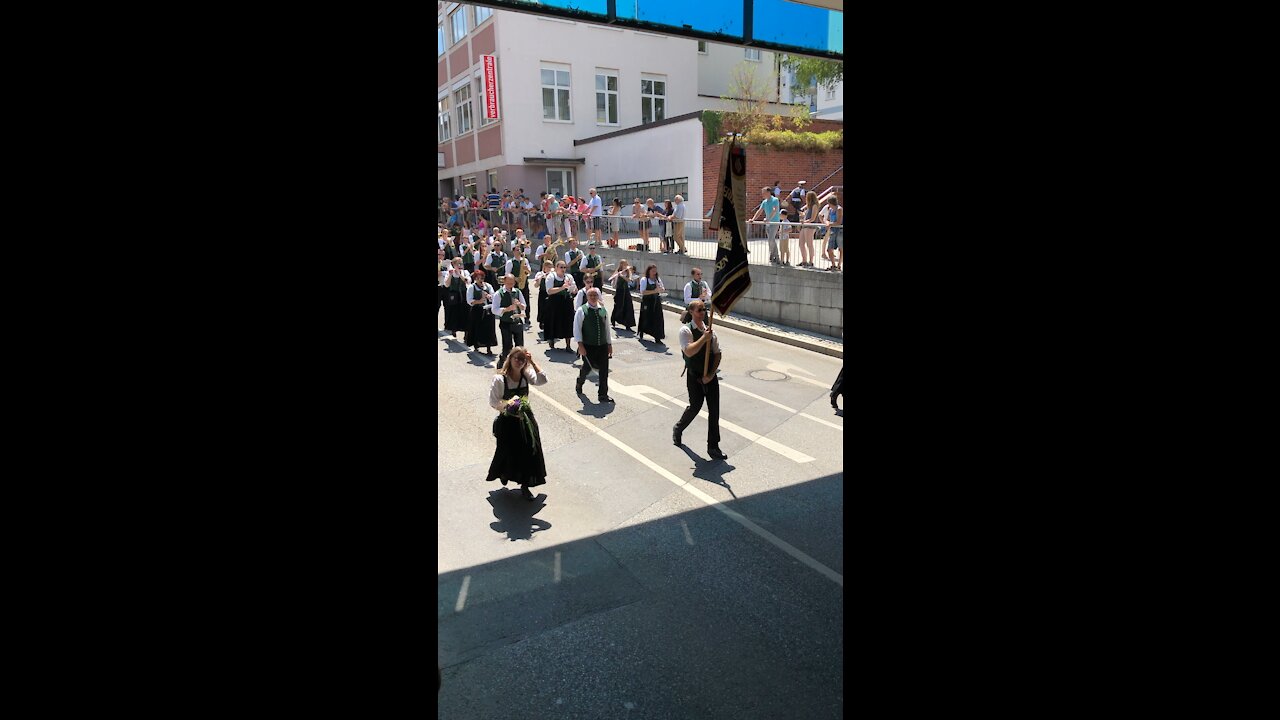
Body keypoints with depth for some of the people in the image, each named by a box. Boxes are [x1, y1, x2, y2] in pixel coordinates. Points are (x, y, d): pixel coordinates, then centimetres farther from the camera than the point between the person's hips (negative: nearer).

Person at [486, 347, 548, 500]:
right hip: (507, 421, -4)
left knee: (529, 453, 6)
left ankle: (524, 486, 24)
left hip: (526, 419, 4)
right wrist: (508, 408, -24)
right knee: (508, 452, 10)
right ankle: (504, 474, 46)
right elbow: (493, 402, -13)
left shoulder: (526, 375, -3)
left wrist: (532, 362, -17)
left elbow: (542, 380, -16)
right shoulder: (499, 379, -16)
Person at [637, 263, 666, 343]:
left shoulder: (658, 279, 8)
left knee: (657, 319, -2)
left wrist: (660, 289, -13)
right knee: (645, 318, 7)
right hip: (647, 302, -4)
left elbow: (663, 290, 11)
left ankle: (657, 337, 0)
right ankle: (641, 334, 30)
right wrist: (654, 291, -22)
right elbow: (643, 292, -16)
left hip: (656, 301, 4)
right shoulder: (644, 280, -6)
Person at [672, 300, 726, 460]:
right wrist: (704, 338, -27)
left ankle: (713, 447, 13)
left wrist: (711, 374, -6)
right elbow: (689, 352, -25)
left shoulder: (709, 330, 5)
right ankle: (678, 429, 33)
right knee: (695, 406, 1)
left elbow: (717, 354, 5)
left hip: (710, 375, 5)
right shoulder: (686, 330, -10)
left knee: (714, 410, 3)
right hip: (694, 376, -4)